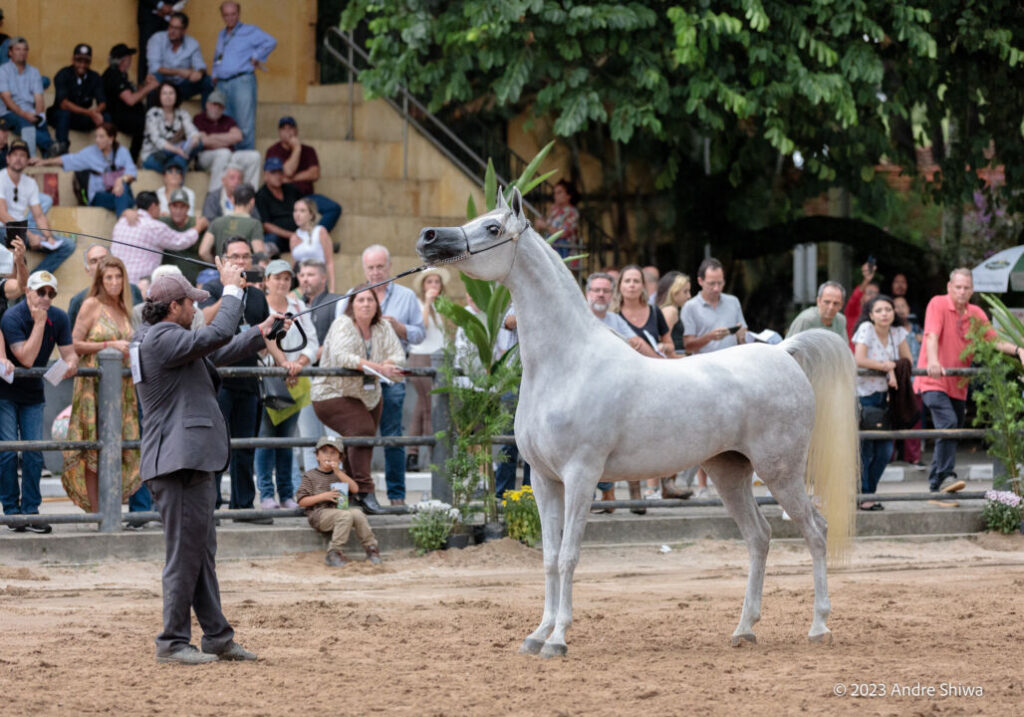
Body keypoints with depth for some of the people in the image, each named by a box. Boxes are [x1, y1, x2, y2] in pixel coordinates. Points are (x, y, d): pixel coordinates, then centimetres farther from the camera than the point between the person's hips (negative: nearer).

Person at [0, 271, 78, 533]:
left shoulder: (58, 318, -3)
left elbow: (69, 353, -3)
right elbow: (27, 358, -27)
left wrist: (71, 363, -27)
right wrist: (39, 323, -28)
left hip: (33, 394, 5)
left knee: (34, 452, -1)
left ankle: (30, 511, 1)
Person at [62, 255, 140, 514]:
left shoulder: (124, 309, 15)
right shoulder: (91, 305, -4)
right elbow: (75, 344, -9)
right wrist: (110, 345, -14)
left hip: (121, 385, 6)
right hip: (94, 384, -6)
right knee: (94, 447, -7)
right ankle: (95, 514, -5)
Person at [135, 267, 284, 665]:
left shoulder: (164, 338, 18)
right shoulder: (163, 339, -15)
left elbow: (216, 353, 30)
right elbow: (217, 335, -22)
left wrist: (259, 334, 34)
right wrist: (231, 289, -9)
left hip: (194, 460, 11)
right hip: (181, 461, -11)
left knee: (202, 553, 15)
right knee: (185, 554, -7)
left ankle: (217, 636, 20)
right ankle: (172, 642, -2)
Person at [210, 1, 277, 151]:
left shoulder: (249, 32, 1)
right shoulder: (221, 35, 23)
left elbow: (270, 42, -11)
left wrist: (256, 58, -7)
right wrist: (215, 74, 19)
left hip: (242, 81, -7)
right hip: (222, 84, 7)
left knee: (245, 125, -10)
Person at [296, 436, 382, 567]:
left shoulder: (338, 475, 20)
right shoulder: (310, 476, 8)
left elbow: (354, 489, 2)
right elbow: (302, 501, 0)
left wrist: (338, 471, -4)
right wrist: (323, 496, -11)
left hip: (339, 510, 4)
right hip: (319, 513, -4)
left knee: (357, 514, -27)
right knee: (346, 515, -33)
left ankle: (371, 548, -18)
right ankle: (333, 553, -31)